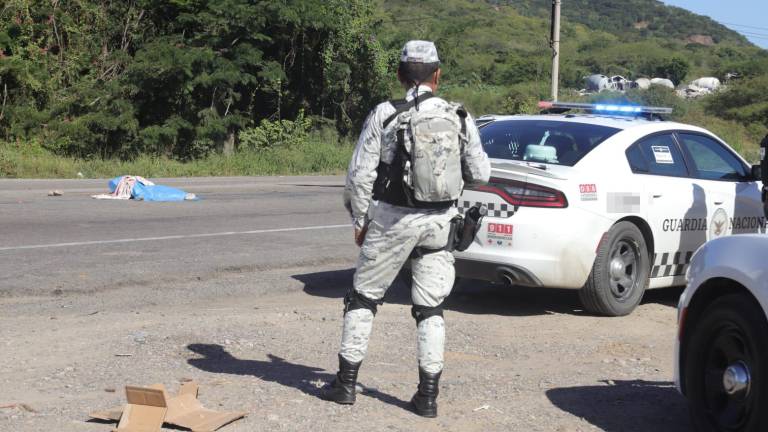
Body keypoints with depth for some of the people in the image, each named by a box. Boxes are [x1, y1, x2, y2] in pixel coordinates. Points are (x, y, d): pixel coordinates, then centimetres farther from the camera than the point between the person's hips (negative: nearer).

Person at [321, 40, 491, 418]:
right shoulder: (459, 118, -1)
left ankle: (346, 383, 17)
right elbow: (481, 174, 4)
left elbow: (360, 175, -9)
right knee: (431, 308, 11)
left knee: (363, 298, 13)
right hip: (439, 222, 2)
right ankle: (428, 394, 12)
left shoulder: (384, 116, -9)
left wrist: (359, 219, 3)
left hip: (391, 220, -2)